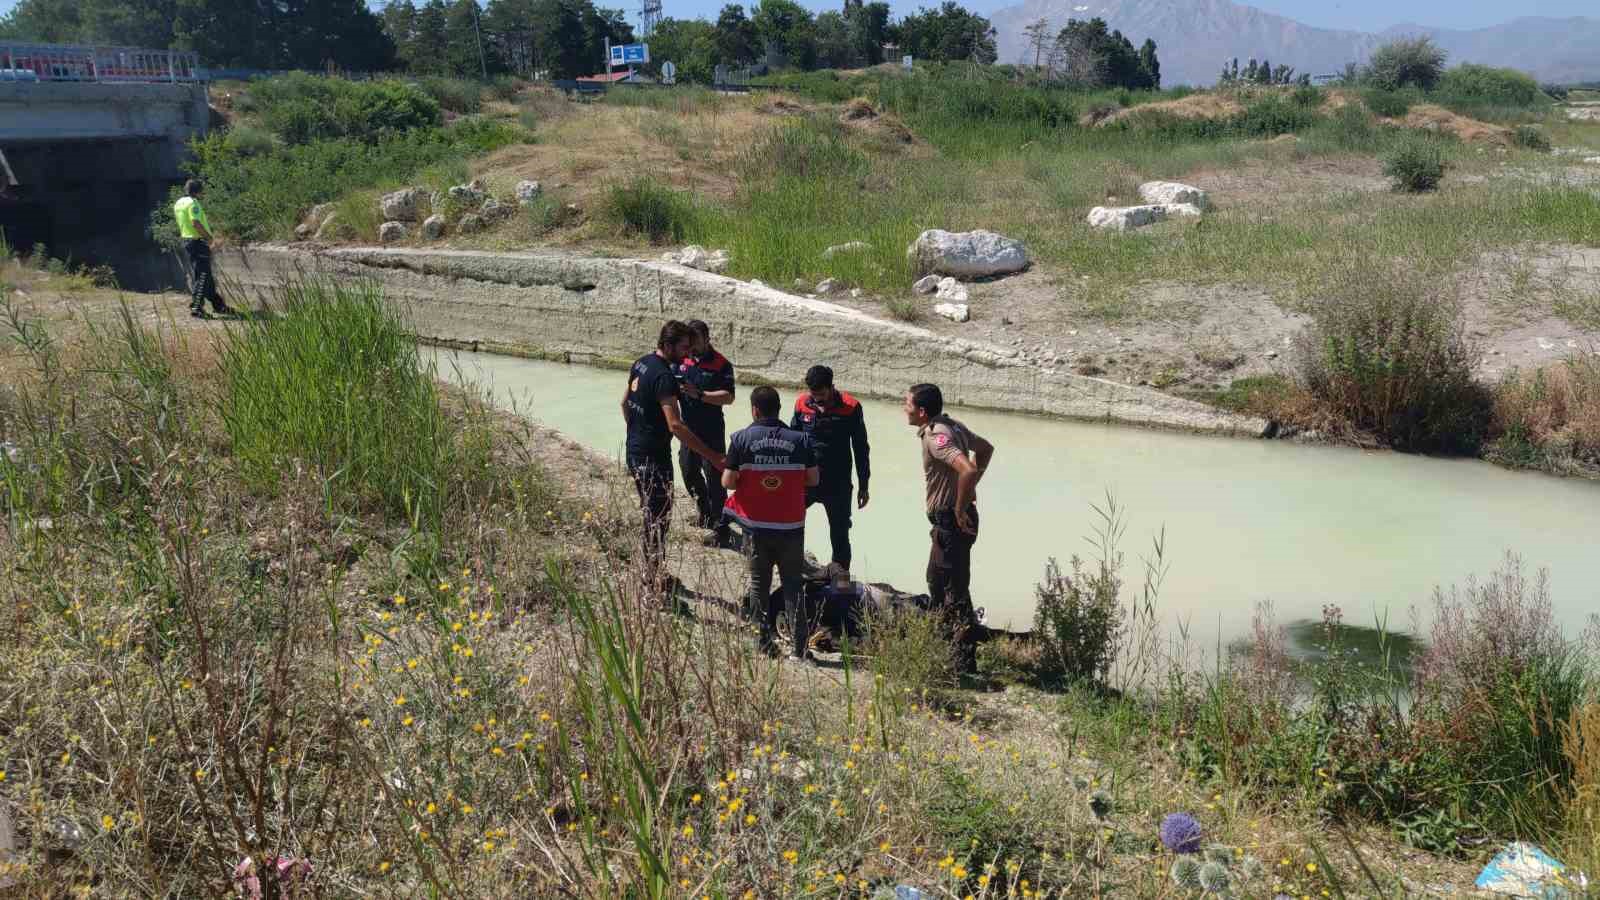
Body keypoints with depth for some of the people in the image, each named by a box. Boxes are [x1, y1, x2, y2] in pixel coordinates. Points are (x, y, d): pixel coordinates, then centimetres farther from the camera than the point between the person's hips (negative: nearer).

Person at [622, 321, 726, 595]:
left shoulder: (641, 363, 6)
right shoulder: (664, 376, -24)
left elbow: (625, 403, 18)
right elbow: (675, 425, -31)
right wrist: (712, 456, -32)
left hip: (635, 451, 10)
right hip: (653, 457, -10)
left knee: (650, 512, 20)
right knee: (658, 517, 0)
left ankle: (651, 572, 31)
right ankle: (656, 582, 8)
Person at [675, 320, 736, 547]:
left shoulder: (721, 365, -11)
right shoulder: (682, 360, 3)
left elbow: (728, 397, -19)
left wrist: (699, 394, -29)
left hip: (712, 431, -5)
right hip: (688, 428, 6)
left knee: (714, 477, -3)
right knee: (688, 470, 17)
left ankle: (720, 528, 6)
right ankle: (704, 509, 43)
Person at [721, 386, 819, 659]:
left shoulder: (741, 439, -7)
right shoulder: (800, 439, -4)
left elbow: (728, 481, -7)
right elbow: (813, 479, 0)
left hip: (756, 526, 0)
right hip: (791, 526, 1)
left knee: (759, 584, 14)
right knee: (792, 585, 9)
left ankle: (766, 643, 16)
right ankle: (800, 646, 5)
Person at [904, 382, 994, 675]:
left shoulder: (936, 436, -21)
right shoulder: (952, 425, 9)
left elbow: (968, 469, -35)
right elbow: (986, 448, 22)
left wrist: (960, 510, -22)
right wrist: (968, 489, 18)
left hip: (952, 521, -11)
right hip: (948, 520, 11)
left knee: (956, 591, -5)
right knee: (936, 581, 24)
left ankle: (966, 664, 0)